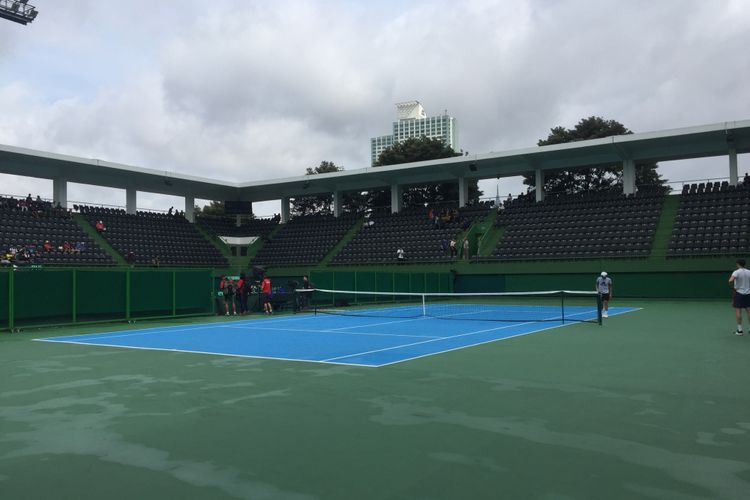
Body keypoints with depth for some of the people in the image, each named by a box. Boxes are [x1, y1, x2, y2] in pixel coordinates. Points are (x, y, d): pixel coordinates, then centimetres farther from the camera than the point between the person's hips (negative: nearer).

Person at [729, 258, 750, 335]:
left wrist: (733, 286, -9)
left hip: (739, 293, -5)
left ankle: (739, 330, -1)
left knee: (738, 311, -1)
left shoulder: (736, 272, -11)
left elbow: (730, 281, -27)